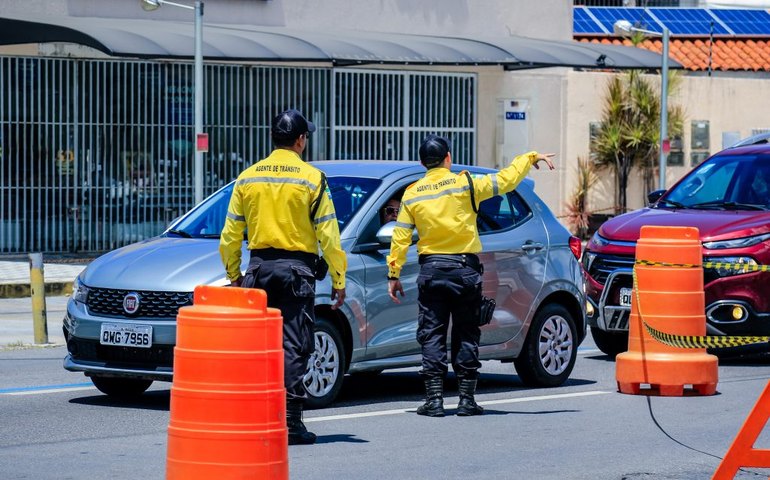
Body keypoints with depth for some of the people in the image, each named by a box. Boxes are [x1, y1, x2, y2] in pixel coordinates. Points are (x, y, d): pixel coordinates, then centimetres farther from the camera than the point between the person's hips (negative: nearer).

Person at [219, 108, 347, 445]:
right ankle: (291, 423, -7)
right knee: (293, 346, -3)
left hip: (259, 266, 3)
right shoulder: (311, 178, -4)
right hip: (296, 268, -3)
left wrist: (234, 275, 18)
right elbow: (328, 234, -6)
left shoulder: (248, 178, 7)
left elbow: (230, 234, 8)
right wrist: (338, 280, 0)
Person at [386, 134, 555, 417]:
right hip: (464, 267, -1)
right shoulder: (465, 184, -4)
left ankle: (434, 399, -3)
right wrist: (531, 158, 17)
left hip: (431, 269, 1)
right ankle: (466, 399, 7)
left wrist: (394, 275, 6)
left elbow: (400, 238, 1)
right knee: (466, 335, 8)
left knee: (432, 335, 3)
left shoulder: (412, 194, 2)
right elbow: (505, 180, 2)